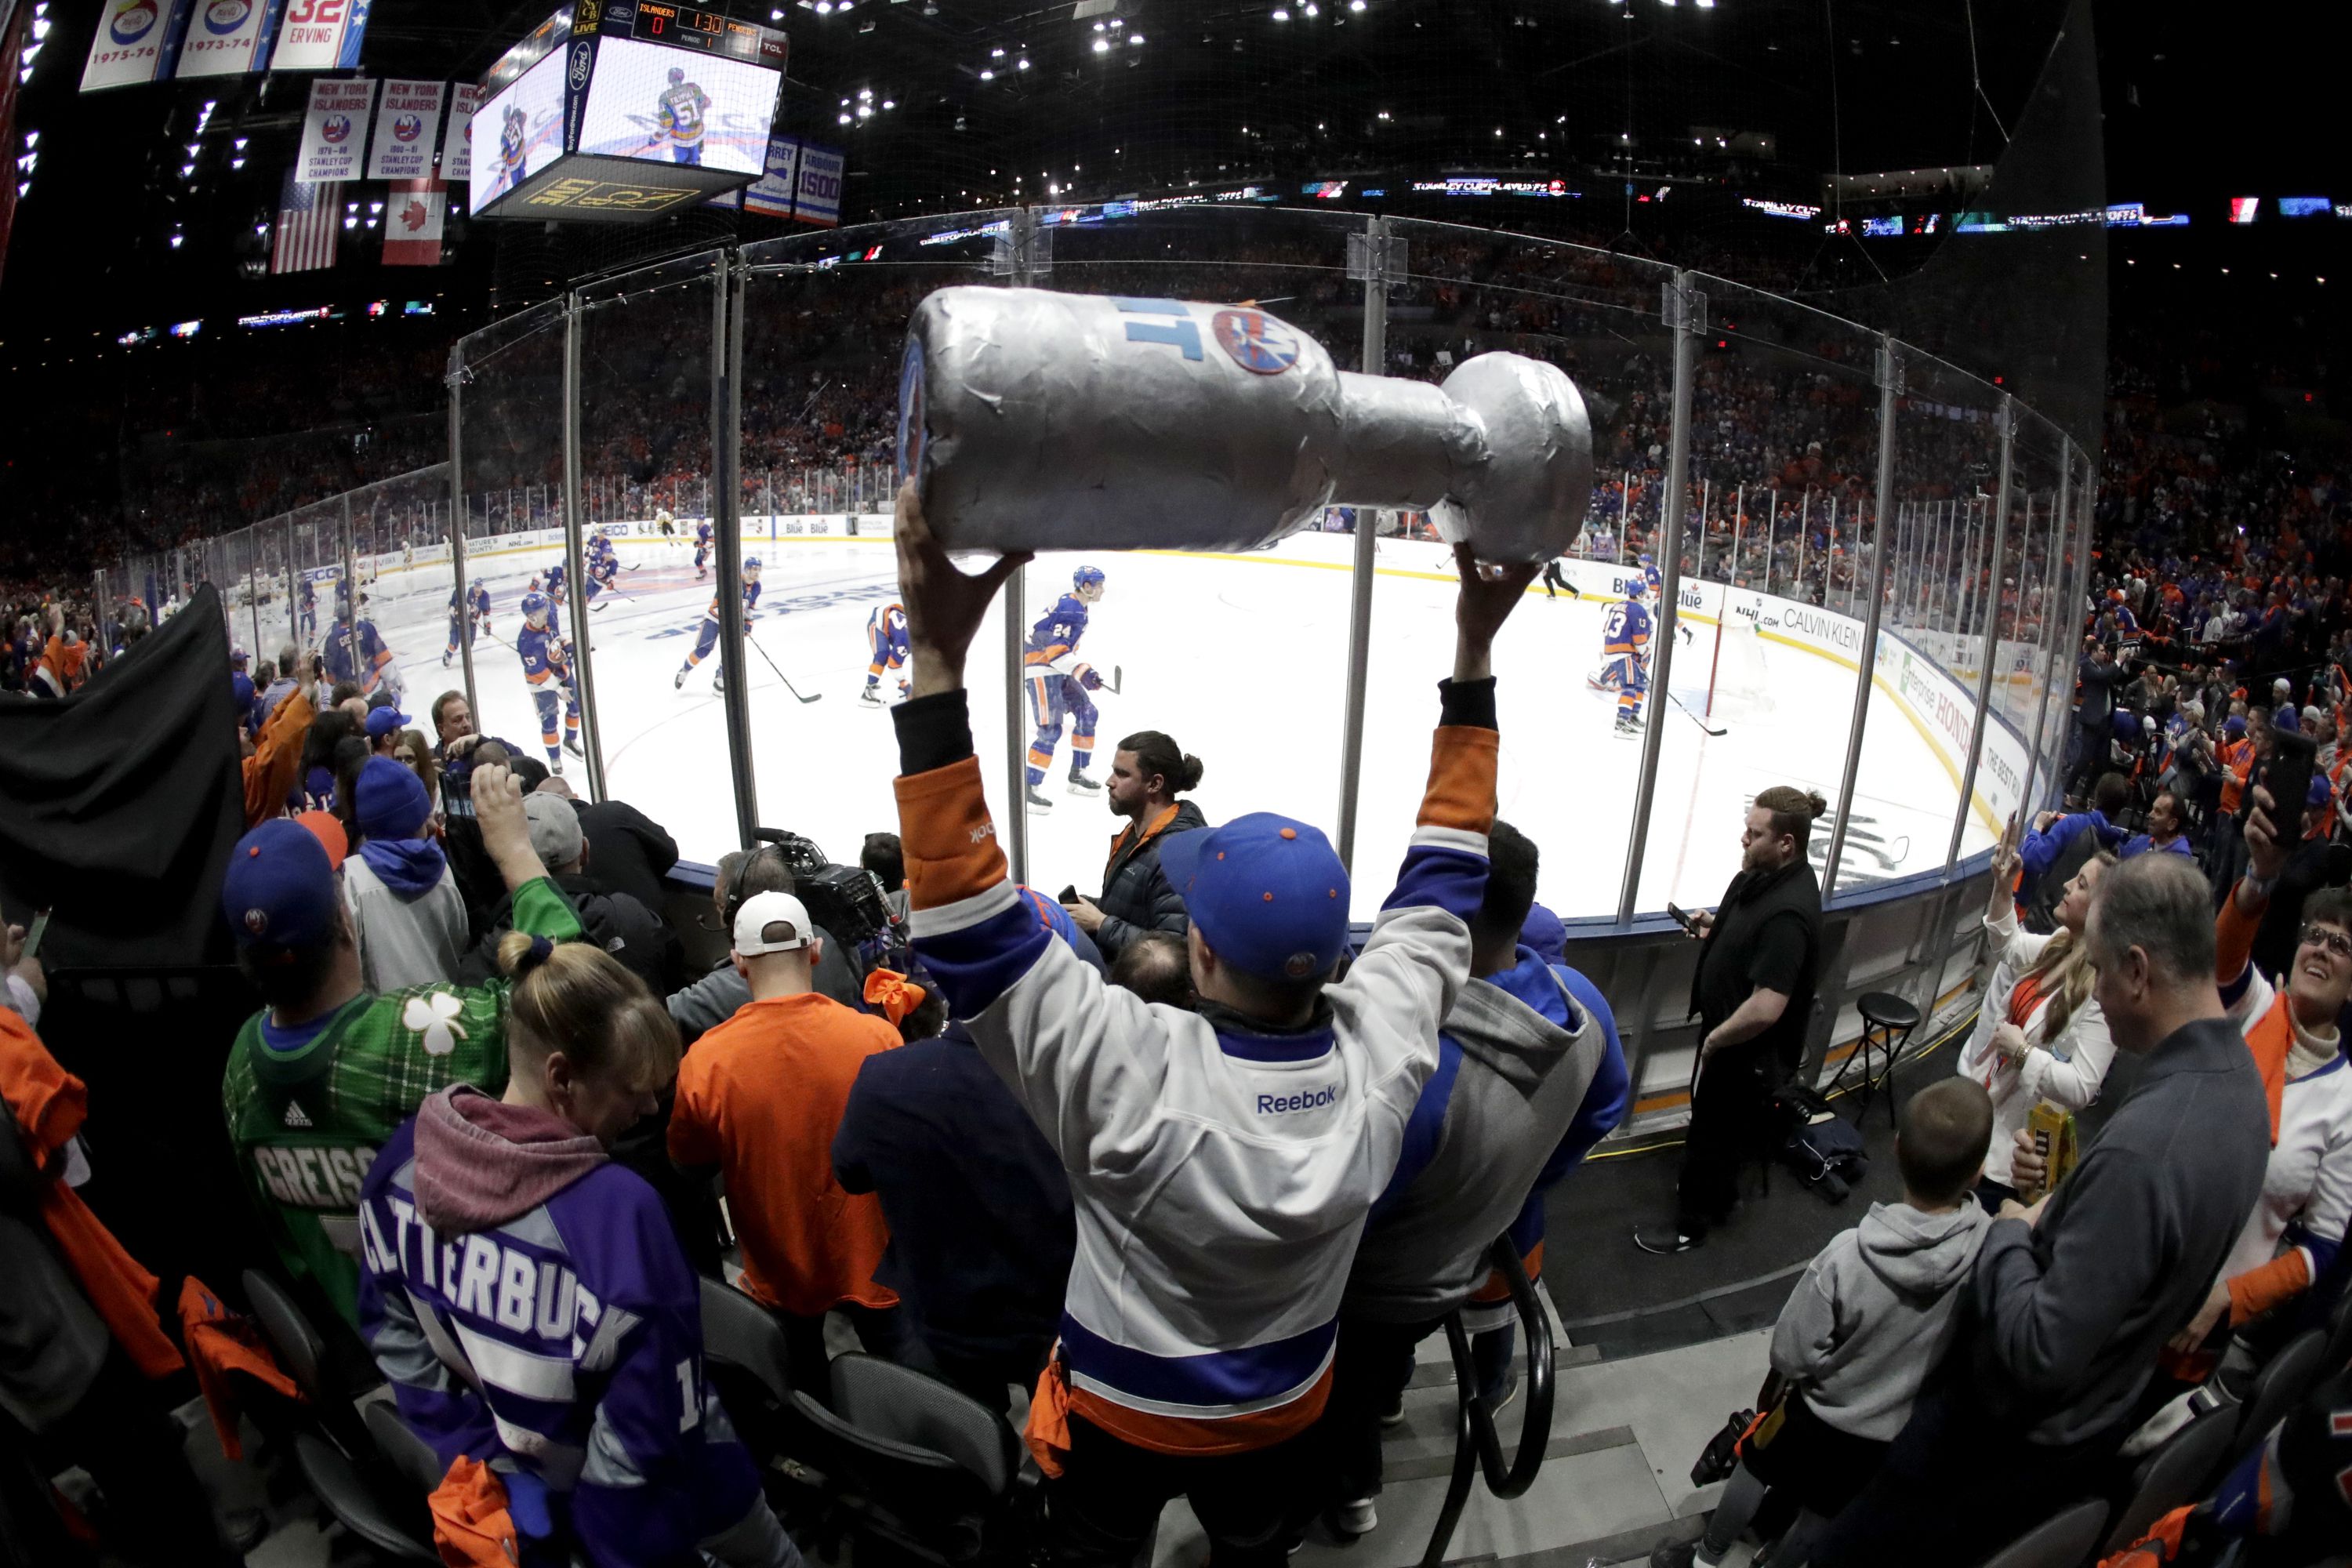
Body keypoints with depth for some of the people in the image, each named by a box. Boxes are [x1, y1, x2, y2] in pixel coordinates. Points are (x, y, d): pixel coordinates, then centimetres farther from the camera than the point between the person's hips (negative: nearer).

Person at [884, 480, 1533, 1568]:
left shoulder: (1131, 1073, -42)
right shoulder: (1380, 1051, -29)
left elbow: (967, 922, -42)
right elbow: (1443, 878, -17)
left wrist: (937, 661, -49)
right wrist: (1474, 654, -15)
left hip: (1121, 1421, -2)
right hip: (1282, 1411, 3)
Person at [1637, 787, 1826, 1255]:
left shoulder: (1788, 913, -35)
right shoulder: (1766, 872, -6)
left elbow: (1765, 1009, -35)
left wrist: (1714, 1038, -20)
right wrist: (1716, 926, -1)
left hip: (1748, 1048, -9)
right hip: (1727, 1027, 9)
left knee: (1709, 1131, 11)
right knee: (1726, 1123, 29)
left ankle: (1690, 1224, 32)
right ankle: (1721, 1193, 51)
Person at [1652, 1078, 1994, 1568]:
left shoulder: (1848, 1256, -35)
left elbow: (1790, 1355, -22)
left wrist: (1794, 1377, 0)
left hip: (1823, 1416, -2)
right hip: (1904, 1435, 2)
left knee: (1756, 1468, 27)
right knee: (1823, 1515, 27)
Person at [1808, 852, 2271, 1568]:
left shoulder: (2140, 1147, -36)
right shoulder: (2238, 1076, -4)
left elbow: (2039, 1355, -30)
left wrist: (2009, 1235, -15)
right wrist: (2052, 1220, 0)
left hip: (2013, 1442, -9)